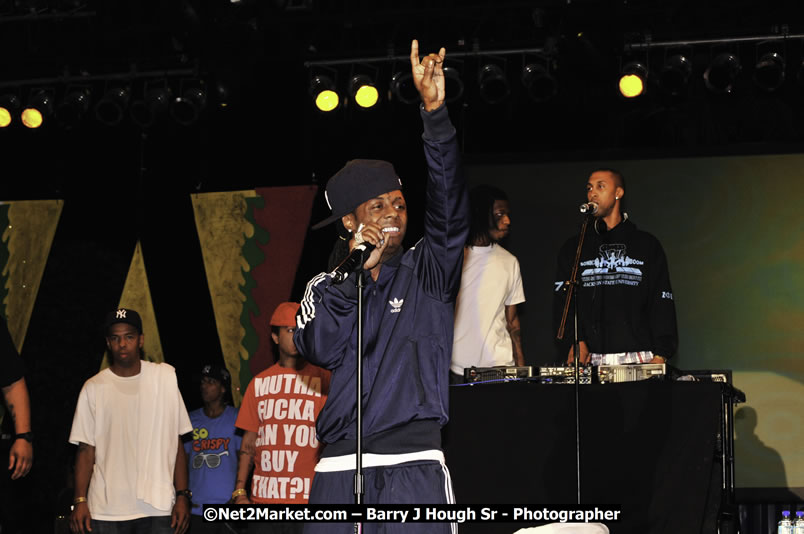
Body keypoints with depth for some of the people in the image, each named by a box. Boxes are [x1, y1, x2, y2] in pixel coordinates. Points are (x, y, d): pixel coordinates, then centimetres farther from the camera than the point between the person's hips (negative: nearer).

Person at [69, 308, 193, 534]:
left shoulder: (165, 377, 6)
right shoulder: (94, 388, 5)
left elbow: (176, 442, 7)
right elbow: (86, 450, 5)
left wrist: (182, 495, 1)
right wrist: (80, 501, -4)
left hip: (158, 507, 0)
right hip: (106, 511, 0)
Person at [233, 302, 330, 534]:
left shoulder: (324, 378, 4)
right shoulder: (259, 383, 16)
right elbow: (248, 443, 17)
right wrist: (240, 492, 7)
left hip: (309, 498, -3)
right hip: (263, 499, 3)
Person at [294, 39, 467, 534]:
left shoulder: (428, 272, 10)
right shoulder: (327, 287, 14)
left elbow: (450, 207, -6)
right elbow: (322, 349, -3)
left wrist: (435, 112, -18)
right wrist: (358, 271, -7)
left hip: (414, 466, -1)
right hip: (340, 470, 1)